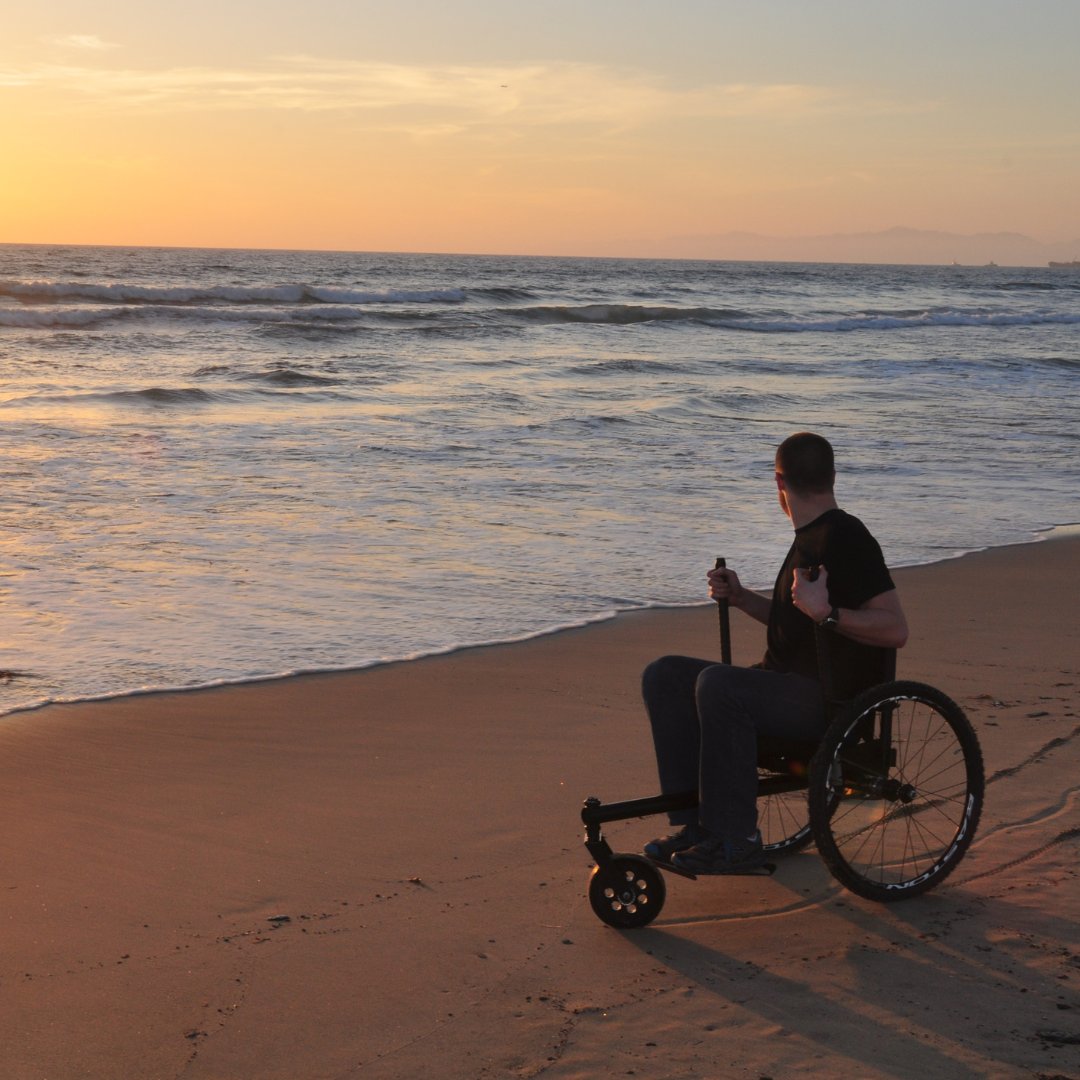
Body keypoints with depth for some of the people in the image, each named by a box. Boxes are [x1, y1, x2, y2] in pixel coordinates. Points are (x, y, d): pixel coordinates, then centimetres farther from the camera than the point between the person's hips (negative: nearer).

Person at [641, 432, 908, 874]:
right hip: (786, 684, 10)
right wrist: (740, 597, 15)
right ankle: (695, 820, -6)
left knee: (717, 683, -33)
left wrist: (827, 613, -30)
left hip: (830, 700, -10)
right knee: (664, 675, -1)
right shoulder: (809, 538, 18)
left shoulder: (846, 538, -12)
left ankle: (736, 838, -25)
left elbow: (896, 629, -19)